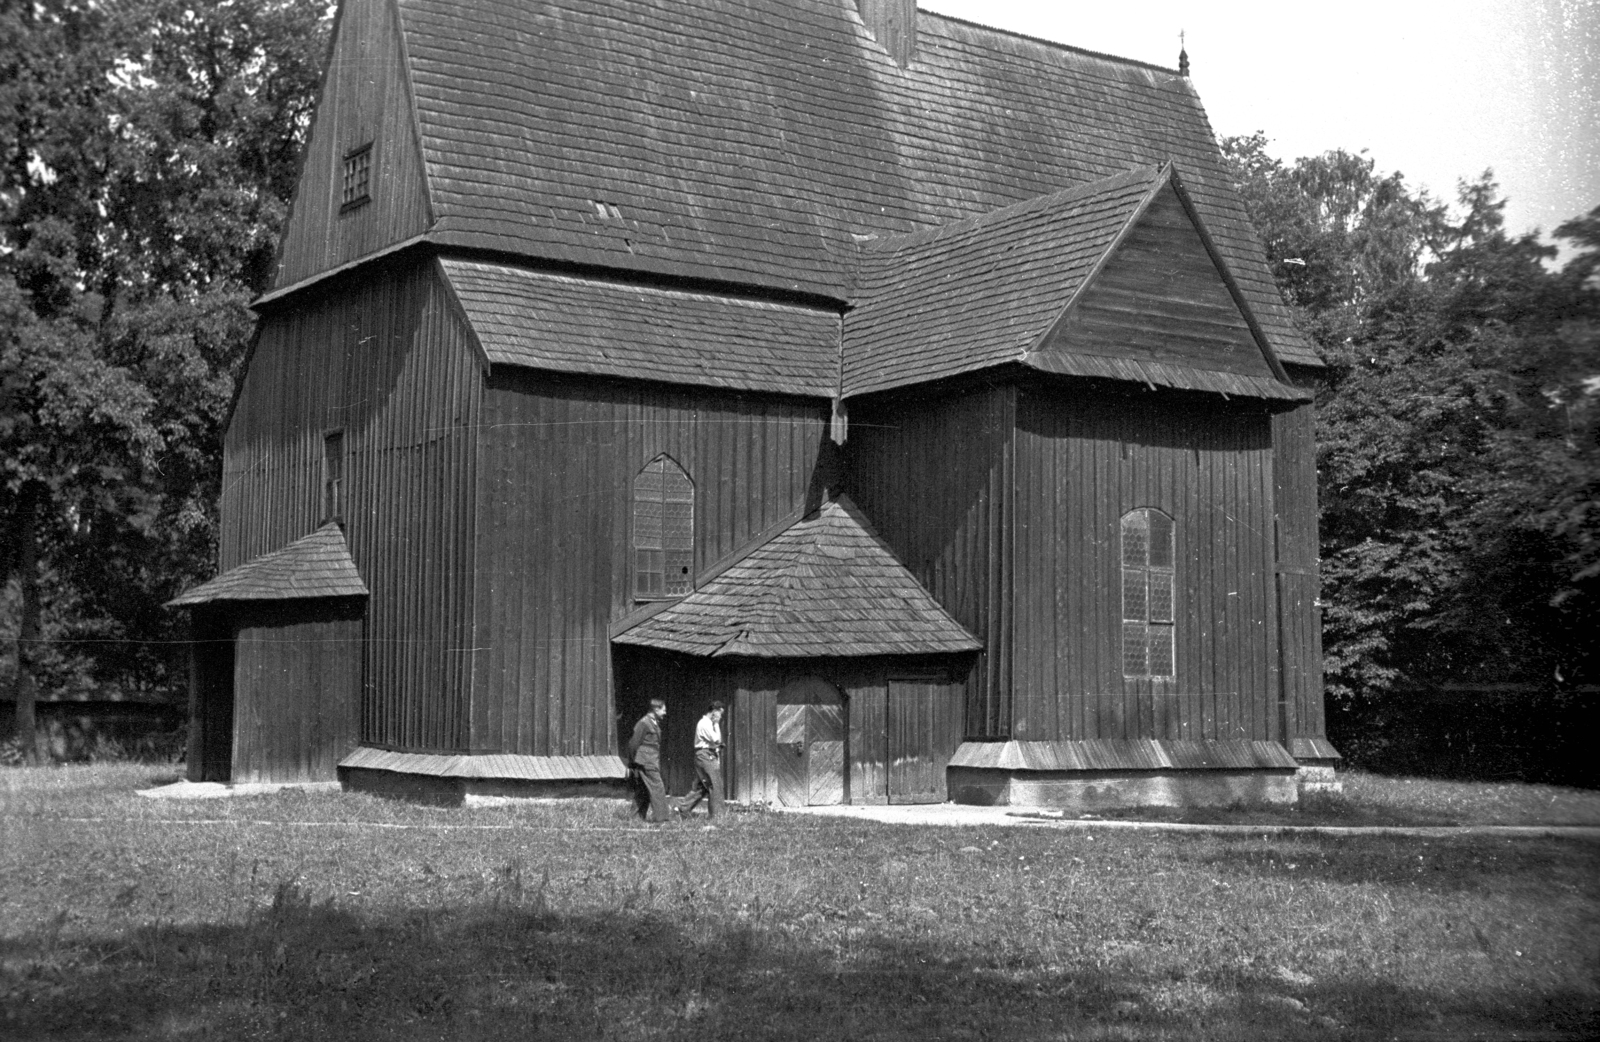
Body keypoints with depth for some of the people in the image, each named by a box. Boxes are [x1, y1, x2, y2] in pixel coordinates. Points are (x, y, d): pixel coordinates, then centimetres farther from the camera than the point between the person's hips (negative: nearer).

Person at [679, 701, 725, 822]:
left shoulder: (708, 723, 19)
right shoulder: (705, 723, -13)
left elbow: (716, 740, 24)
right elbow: (716, 739, -19)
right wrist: (716, 724, -11)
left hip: (709, 756, 10)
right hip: (705, 756, -10)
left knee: (701, 787, 12)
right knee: (715, 785, -7)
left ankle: (685, 809, 15)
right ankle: (716, 815, -5)